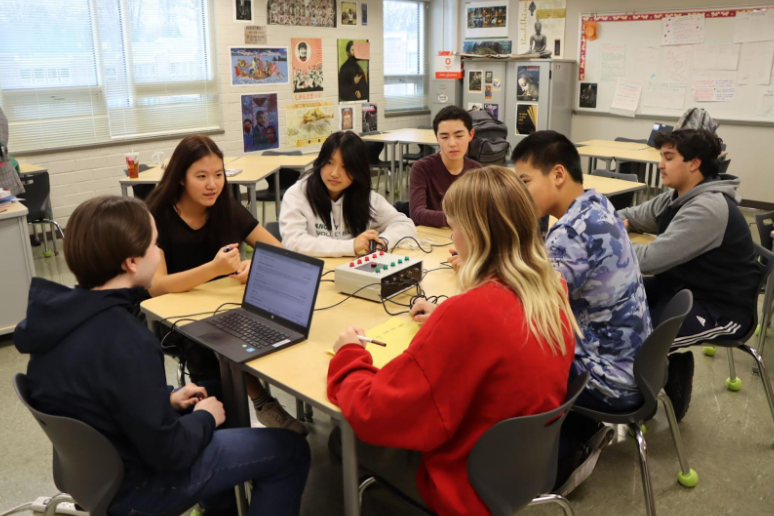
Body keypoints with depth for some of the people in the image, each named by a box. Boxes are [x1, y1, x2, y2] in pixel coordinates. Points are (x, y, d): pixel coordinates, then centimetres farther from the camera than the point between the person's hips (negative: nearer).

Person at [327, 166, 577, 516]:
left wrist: (349, 356, -9)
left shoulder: (468, 313, -34)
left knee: (343, 439, 14)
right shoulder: (553, 291, -9)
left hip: (467, 484, -7)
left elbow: (374, 416, -25)